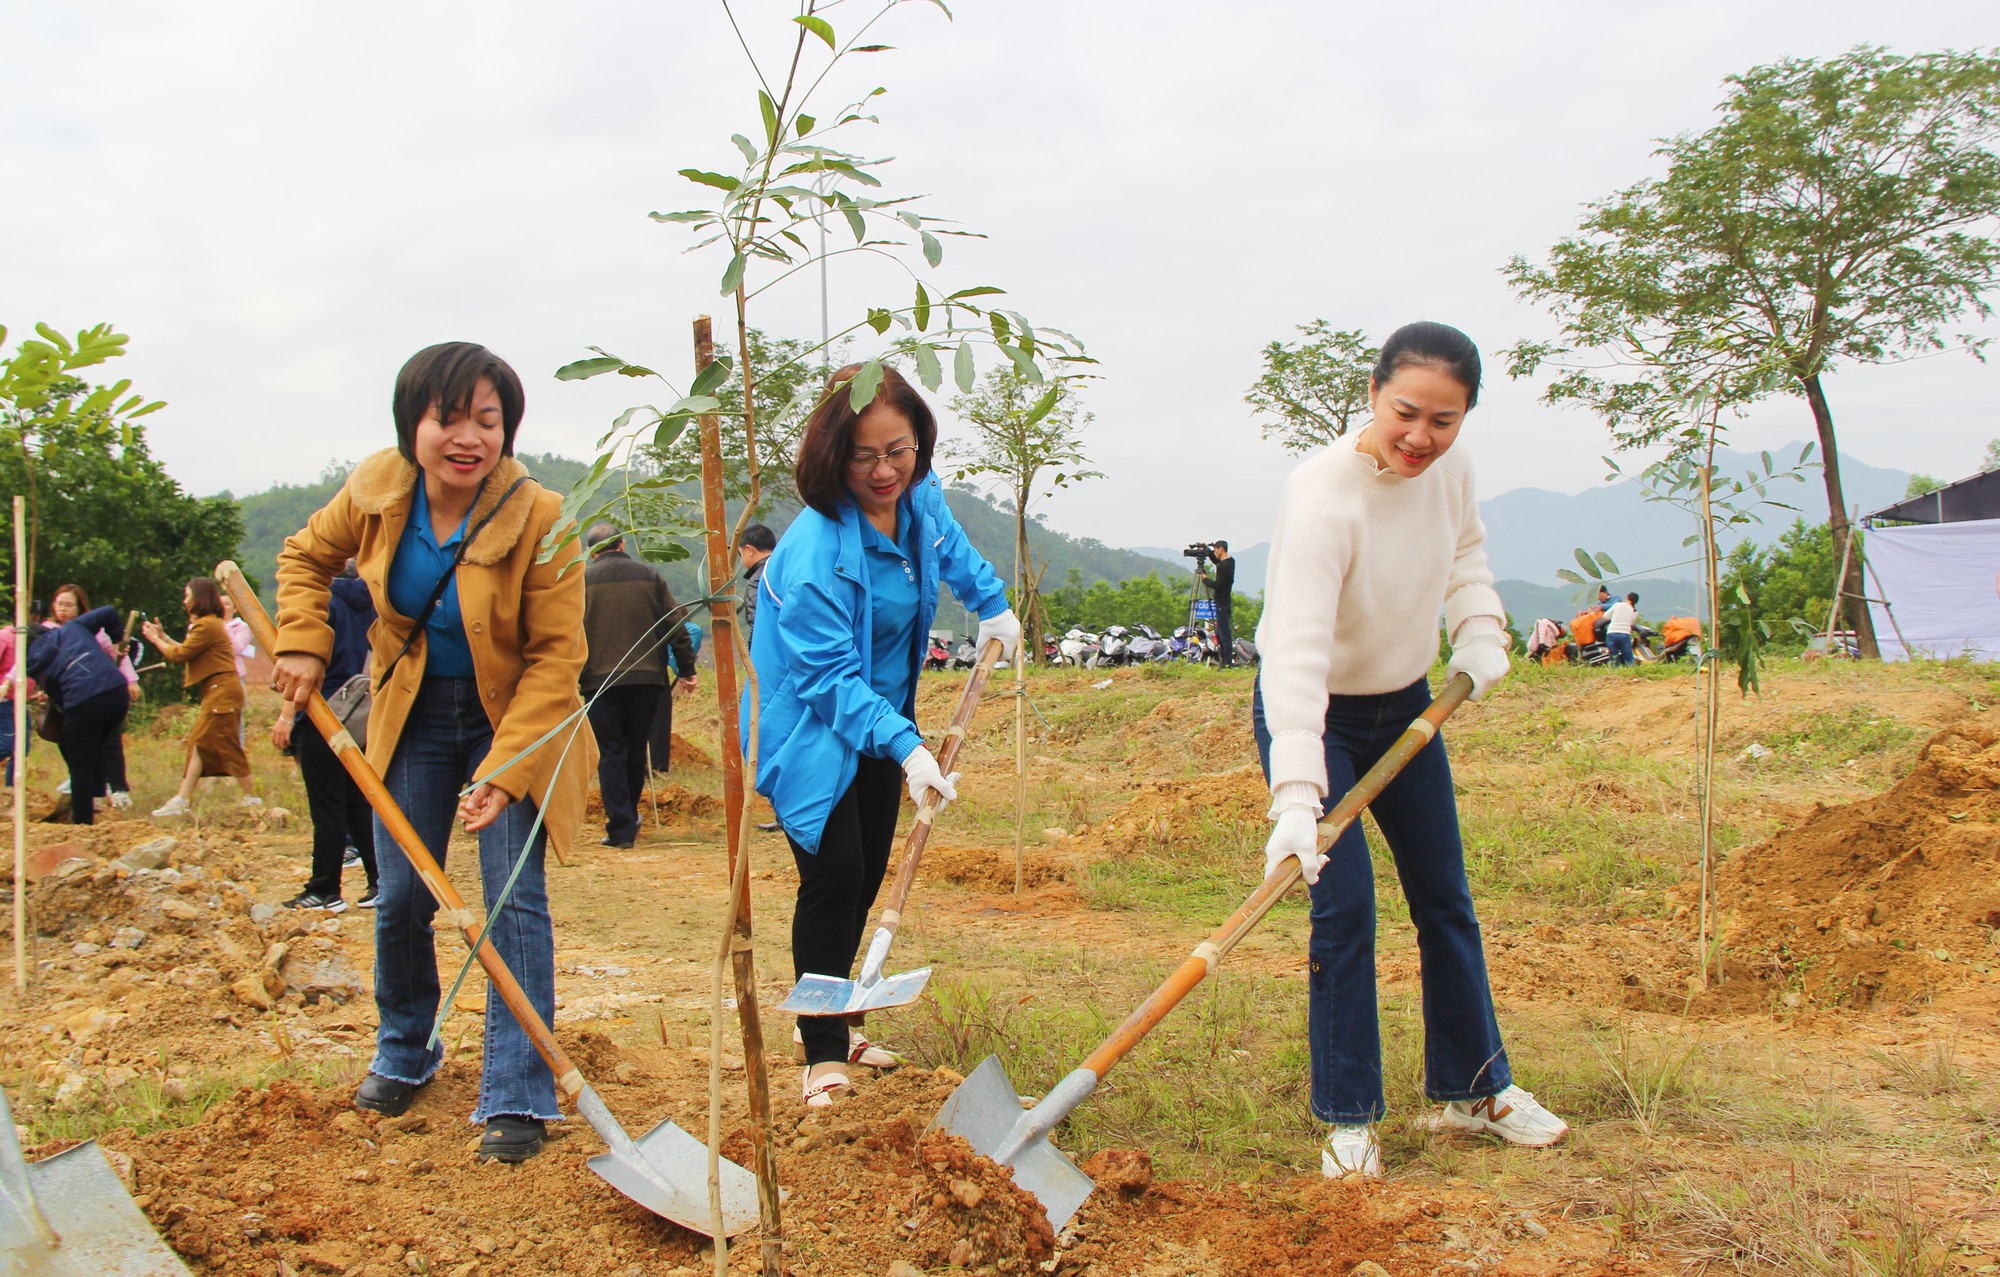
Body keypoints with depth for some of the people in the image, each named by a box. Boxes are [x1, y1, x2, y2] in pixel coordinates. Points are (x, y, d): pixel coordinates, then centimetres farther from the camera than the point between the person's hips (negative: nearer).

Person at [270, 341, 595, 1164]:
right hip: (412, 716, 4)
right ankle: (404, 1055, 36)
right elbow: (306, 556, 10)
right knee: (399, 897, 10)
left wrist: (504, 770, -28)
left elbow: (555, 657, -21)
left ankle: (517, 1098, 2)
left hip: (514, 717, -4)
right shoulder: (376, 492, -11)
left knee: (514, 902, -8)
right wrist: (302, 644, -6)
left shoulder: (539, 519, -24)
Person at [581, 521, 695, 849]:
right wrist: (687, 670, 13)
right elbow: (676, 627, 6)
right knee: (636, 751, 15)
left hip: (600, 681, -2)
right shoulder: (650, 577, 7)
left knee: (610, 754, 2)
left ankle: (620, 828, -3)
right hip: (647, 678, 2)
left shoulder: (583, 581, 0)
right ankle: (629, 816, 28)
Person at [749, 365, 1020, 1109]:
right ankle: (823, 1054, -4)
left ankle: (827, 1020, 30)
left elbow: (950, 547, 20)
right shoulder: (817, 551, -31)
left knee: (868, 874, 13)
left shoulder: (919, 498, -8)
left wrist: (993, 604, 18)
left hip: (877, 718, 8)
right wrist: (904, 747, -41)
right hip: (810, 729, -8)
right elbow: (831, 677, -31)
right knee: (834, 876, -14)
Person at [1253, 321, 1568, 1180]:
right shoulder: (1322, 494, -32)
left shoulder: (1450, 468, -11)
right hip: (1312, 713, -7)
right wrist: (1296, 796, -49)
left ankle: (1473, 1087, 30)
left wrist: (1480, 634, -6)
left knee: (1445, 900, 13)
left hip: (1403, 705, 7)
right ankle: (1347, 1118, 5)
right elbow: (1297, 648, -41)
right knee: (1345, 906, -13)